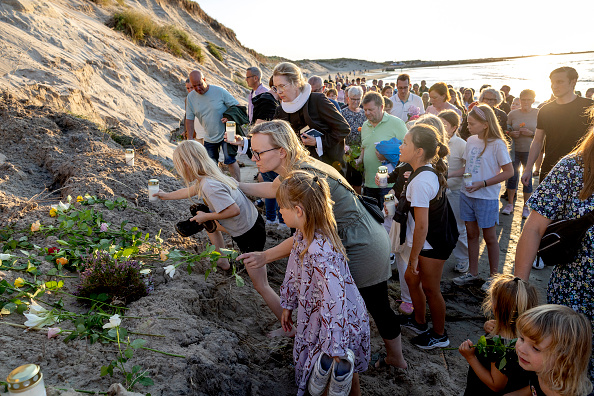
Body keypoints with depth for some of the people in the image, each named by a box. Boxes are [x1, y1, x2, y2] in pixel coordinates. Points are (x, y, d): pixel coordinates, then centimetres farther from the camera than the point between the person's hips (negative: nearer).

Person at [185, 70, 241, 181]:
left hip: (225, 134, -4)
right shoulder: (191, 97, -2)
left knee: (230, 160, -13)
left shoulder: (219, 91, -13)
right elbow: (189, 119, 2)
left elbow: (236, 106, -7)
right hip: (209, 138, 4)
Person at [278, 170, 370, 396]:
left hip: (339, 323, -8)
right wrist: (288, 305, 17)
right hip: (314, 316, 8)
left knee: (342, 368, 15)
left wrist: (336, 348, -31)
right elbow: (293, 273, 9)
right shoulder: (302, 235, -6)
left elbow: (335, 301, -36)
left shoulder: (321, 251, -36)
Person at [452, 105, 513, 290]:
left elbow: (508, 171, -13)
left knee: (489, 236, 7)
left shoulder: (497, 144, -14)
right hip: (467, 194, 6)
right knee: (471, 233, 14)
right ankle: (472, 272, 27)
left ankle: (493, 275, 23)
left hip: (487, 197, -6)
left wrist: (482, 184, -19)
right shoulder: (471, 140, 5)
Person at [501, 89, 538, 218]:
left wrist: (531, 133, -18)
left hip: (530, 151, -1)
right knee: (512, 176, 6)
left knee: (527, 178, 4)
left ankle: (526, 206, 17)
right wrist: (511, 134, -13)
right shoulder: (512, 114, 2)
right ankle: (510, 204, 21)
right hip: (514, 149, 1)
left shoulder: (538, 114, -1)